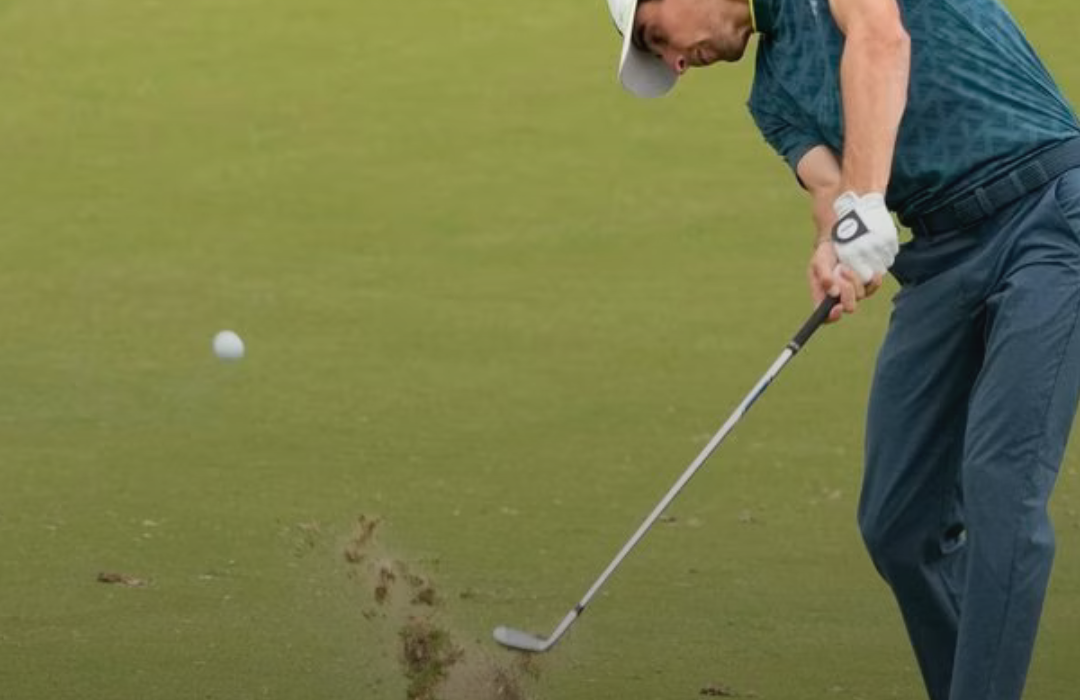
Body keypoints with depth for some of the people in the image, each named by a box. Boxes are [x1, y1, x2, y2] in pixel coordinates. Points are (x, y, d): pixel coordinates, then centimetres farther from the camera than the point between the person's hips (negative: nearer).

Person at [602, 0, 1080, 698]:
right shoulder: (776, 92, 19)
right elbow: (829, 185, 1)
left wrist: (864, 204, -30)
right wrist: (835, 248, -24)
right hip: (945, 250, 8)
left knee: (1000, 482, -17)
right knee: (898, 519, 4)